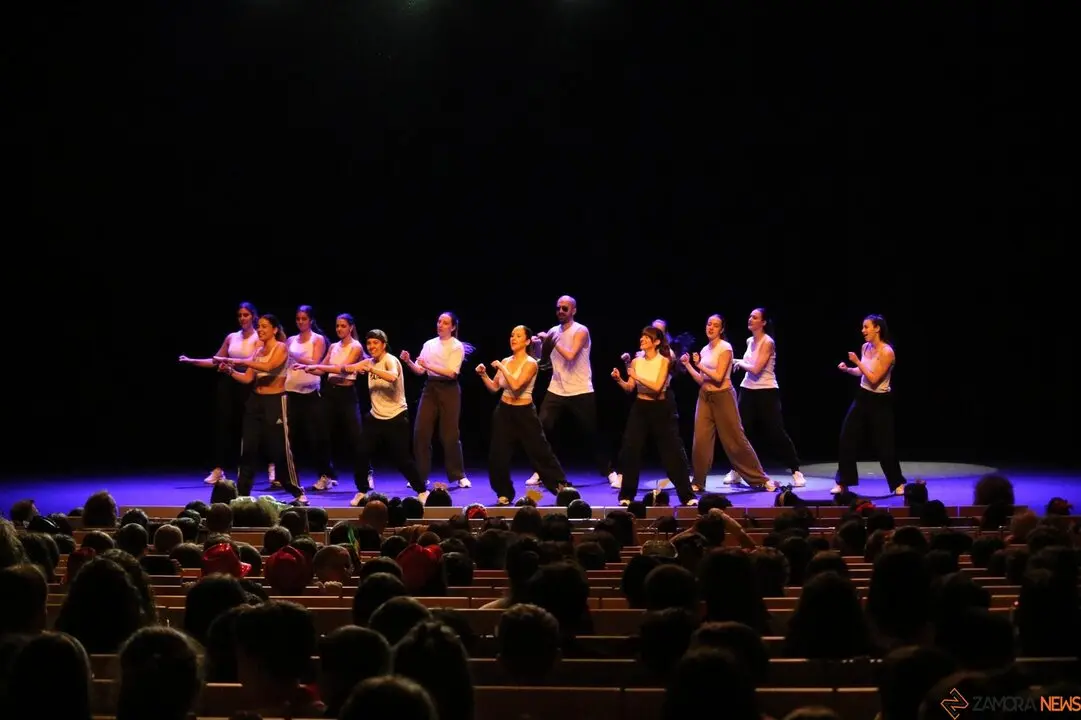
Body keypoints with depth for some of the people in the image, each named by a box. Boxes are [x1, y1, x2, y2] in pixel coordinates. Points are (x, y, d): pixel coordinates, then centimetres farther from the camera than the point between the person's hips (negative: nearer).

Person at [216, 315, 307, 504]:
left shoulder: (281, 348, -7)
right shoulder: (258, 350, 13)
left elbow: (268, 367, -27)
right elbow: (248, 378, 6)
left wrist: (241, 361, -29)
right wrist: (230, 371, -11)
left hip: (275, 401, -6)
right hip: (256, 401, 7)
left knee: (280, 449, -4)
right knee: (248, 448, 3)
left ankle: (298, 493, 6)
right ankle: (242, 493, 8)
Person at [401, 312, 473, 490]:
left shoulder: (457, 346, -5)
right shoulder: (429, 344, 9)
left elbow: (451, 372, -16)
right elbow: (420, 371, 7)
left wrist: (429, 365, -22)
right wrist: (408, 362, -11)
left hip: (448, 390, -4)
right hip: (430, 388, 4)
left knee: (449, 434, -1)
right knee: (421, 432, -1)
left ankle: (459, 476, 12)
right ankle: (421, 476, 8)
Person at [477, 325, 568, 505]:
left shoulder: (530, 363, -13)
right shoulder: (505, 362, 6)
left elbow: (516, 385, -27)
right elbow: (494, 388, 8)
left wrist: (501, 367, -22)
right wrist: (483, 375, -6)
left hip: (524, 413, -5)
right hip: (504, 411, 5)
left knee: (539, 451, 0)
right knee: (498, 455, 1)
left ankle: (561, 485, 15)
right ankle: (504, 493, 16)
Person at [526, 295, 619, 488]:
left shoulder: (581, 331, -9)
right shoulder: (553, 331, 8)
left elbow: (570, 355, -24)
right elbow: (539, 356, 13)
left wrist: (553, 341, -17)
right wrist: (536, 344, -7)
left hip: (581, 393, -5)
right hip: (556, 391, 5)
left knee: (592, 434, 1)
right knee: (540, 430, -6)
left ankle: (610, 473, 11)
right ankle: (538, 473, 5)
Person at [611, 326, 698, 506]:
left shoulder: (664, 361, -9)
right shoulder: (636, 361, 4)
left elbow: (657, 387, -20)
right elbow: (630, 388, 2)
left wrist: (637, 377, -23)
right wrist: (619, 379, -15)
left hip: (660, 409, -4)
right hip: (640, 408, 4)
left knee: (672, 452, -3)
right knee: (630, 451, -2)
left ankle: (687, 495, 5)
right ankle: (627, 495, 9)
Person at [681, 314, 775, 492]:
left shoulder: (725, 348, -11)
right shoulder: (704, 350, 10)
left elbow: (718, 377, -19)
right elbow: (701, 380, 12)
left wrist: (699, 365, -11)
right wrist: (688, 365, 4)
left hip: (722, 397, -6)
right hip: (705, 397, 6)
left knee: (735, 440, -2)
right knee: (701, 440, -3)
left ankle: (761, 479, 9)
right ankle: (698, 482, 7)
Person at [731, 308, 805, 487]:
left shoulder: (767, 342, -15)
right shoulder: (750, 341, 9)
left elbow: (756, 368, -21)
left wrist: (740, 363, -7)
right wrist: (739, 364, 6)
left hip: (766, 392, -7)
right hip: (748, 390, 7)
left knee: (777, 433, -6)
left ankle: (796, 472, 3)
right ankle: (735, 472, 14)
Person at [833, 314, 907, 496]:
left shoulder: (887, 352, -20)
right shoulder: (865, 347, 3)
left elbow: (874, 379, -23)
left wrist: (857, 362, -21)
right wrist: (847, 369, -1)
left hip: (880, 402, -7)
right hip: (862, 397, 7)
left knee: (884, 445, 0)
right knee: (847, 439, 1)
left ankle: (898, 484, 20)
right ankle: (842, 483, 10)